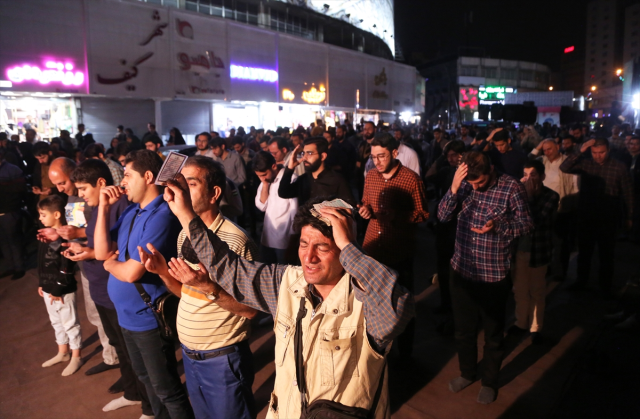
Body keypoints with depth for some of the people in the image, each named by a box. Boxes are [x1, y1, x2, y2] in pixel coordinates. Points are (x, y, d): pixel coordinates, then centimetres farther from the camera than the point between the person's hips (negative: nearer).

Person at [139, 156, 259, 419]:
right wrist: (162, 271, -8)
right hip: (189, 353, 7)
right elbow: (187, 293, 10)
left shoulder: (235, 240, -23)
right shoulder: (185, 234, 1)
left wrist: (208, 286, -33)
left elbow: (250, 309, -21)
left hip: (222, 358, -7)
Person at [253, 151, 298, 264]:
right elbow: (262, 206, 2)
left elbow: (295, 211, -14)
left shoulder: (291, 179, -17)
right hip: (267, 238, 7)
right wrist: (265, 184, -9)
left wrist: (293, 238, -9)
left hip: (285, 240, -7)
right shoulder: (265, 180, 7)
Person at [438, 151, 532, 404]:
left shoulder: (511, 188, -13)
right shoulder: (464, 185, -3)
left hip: (494, 273, -3)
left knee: (493, 332, 16)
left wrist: (497, 226, -25)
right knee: (463, 328, 19)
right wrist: (453, 188, -24)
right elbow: (443, 216, -9)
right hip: (462, 269, 4)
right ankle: (467, 372, 43)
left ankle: (490, 381, 38)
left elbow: (526, 224, -7)